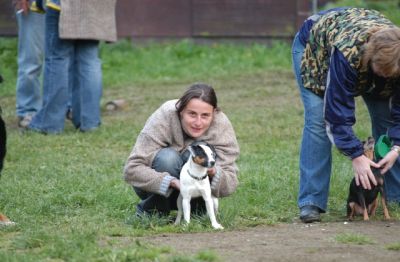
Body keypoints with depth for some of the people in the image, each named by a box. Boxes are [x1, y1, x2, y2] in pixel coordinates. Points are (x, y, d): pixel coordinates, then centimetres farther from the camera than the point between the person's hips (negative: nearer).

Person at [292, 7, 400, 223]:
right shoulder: (347, 52, -46)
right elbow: (338, 110, -39)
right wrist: (356, 156, -39)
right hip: (314, 47, -5)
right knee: (317, 121, -19)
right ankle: (310, 203, -17)